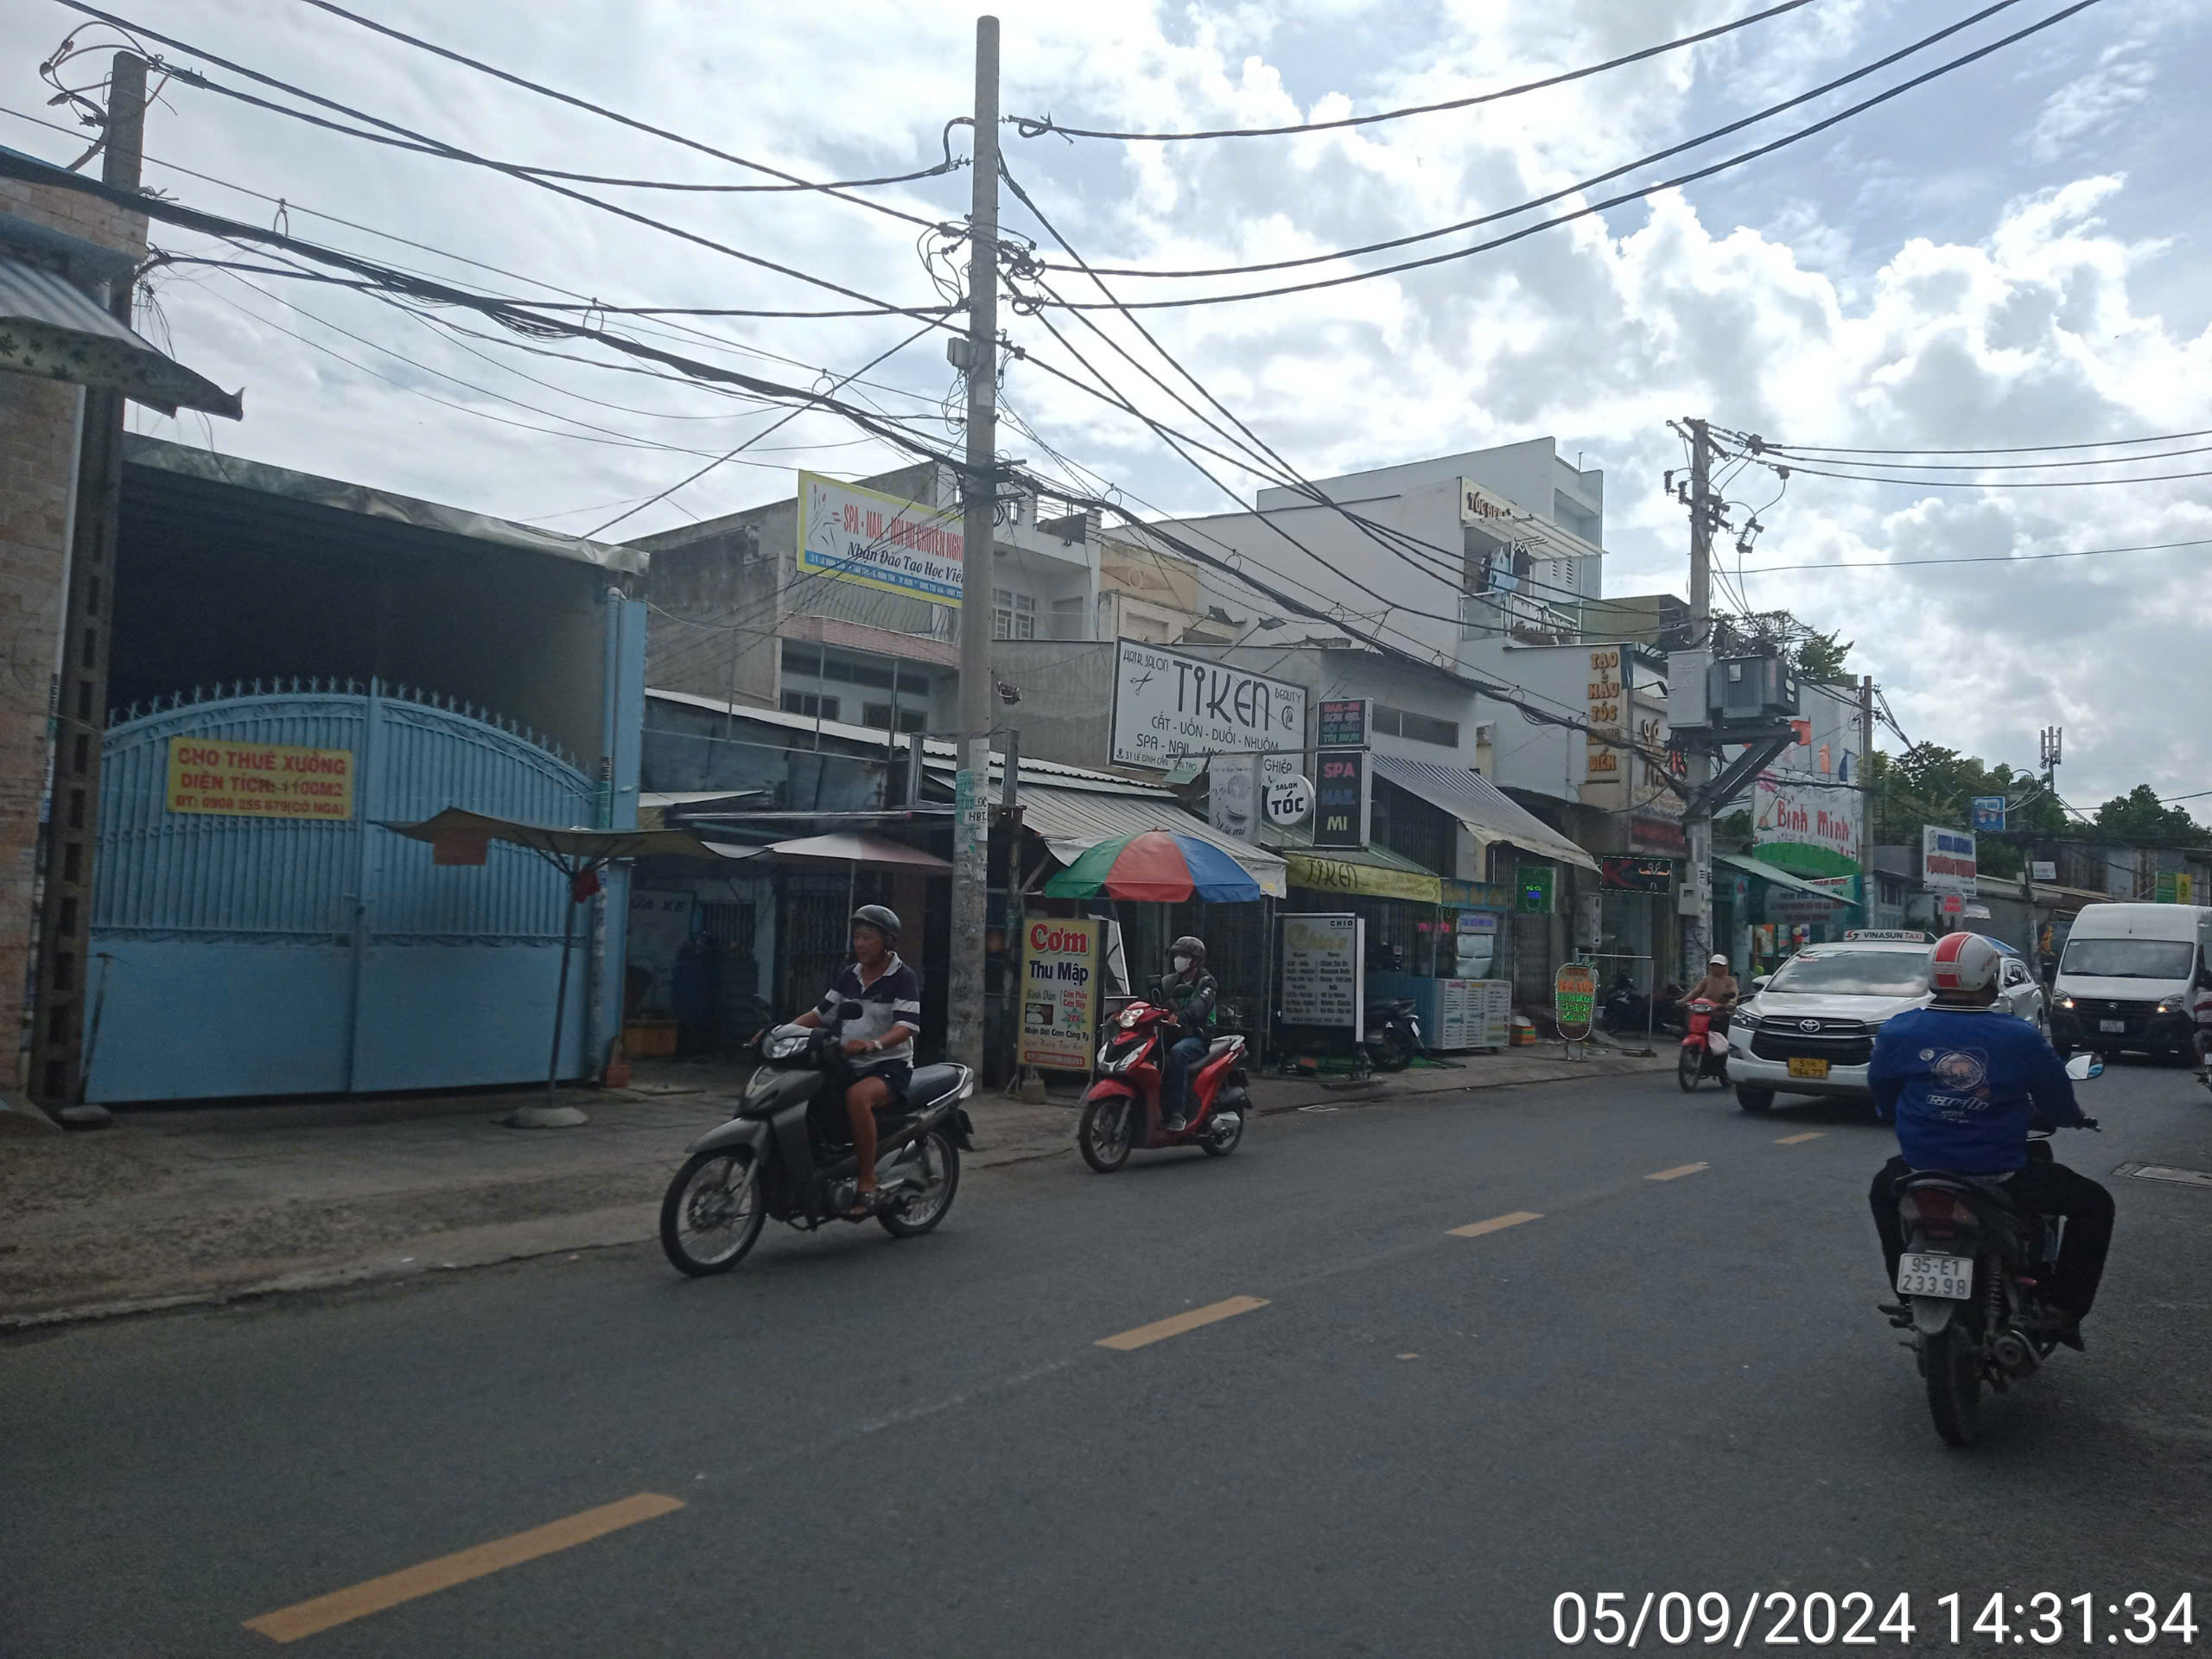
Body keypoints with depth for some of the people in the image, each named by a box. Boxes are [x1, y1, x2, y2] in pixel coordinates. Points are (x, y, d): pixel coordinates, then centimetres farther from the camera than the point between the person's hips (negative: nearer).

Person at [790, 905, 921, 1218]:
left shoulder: (904, 978, -7)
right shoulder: (848, 975, 13)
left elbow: (906, 1027, -18)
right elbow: (820, 1013, 15)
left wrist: (873, 1044, -37)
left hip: (890, 1066, -7)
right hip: (849, 1064, 7)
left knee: (857, 1097, -37)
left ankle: (868, 1186, -30)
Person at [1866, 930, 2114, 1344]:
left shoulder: (1897, 1032, -6)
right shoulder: (2021, 1038, -11)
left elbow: (1882, 1102, 8)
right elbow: (2061, 1109, 1)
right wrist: (2072, 1117, 27)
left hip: (1922, 1169, 2)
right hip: (2002, 1176, -2)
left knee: (1884, 1190, 35)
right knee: (2094, 1204, 21)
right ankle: (2063, 1311, 18)